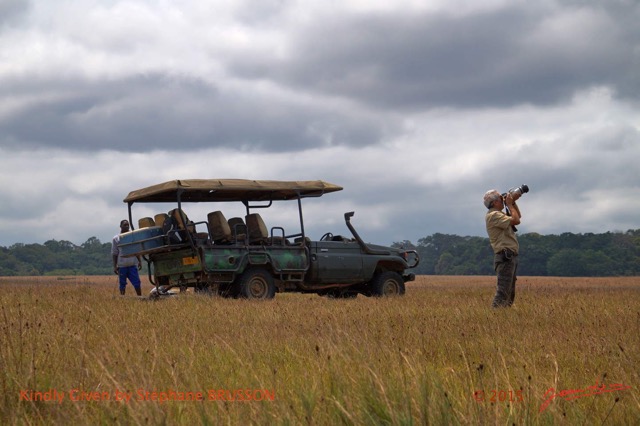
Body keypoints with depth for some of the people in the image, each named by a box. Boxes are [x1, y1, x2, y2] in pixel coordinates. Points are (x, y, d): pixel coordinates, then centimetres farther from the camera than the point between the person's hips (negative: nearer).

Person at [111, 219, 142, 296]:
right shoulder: (116, 239, 3)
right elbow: (114, 254, 4)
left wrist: (139, 261, 4)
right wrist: (115, 266, -2)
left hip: (132, 265, 1)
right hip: (122, 266, -1)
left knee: (137, 284, -4)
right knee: (122, 285, 6)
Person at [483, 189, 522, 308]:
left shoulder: (499, 214, 19)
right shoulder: (493, 215, -13)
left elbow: (518, 216, 31)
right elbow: (516, 220, -20)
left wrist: (513, 202, 17)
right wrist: (509, 204, -9)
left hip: (511, 257, 11)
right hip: (505, 257, -11)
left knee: (510, 293, 13)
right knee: (503, 291, -15)